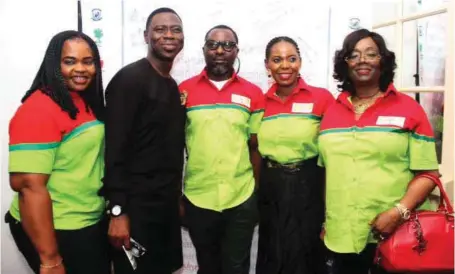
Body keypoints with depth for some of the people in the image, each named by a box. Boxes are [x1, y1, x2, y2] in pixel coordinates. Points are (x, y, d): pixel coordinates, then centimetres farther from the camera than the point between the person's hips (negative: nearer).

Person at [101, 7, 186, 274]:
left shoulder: (173, 86, 11)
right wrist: (117, 210, -21)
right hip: (136, 204, -8)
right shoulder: (129, 79, -13)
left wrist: (177, 196, 16)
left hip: (167, 202, 8)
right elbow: (115, 149, -18)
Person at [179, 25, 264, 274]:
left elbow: (255, 148, 4)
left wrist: (258, 196, 3)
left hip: (242, 201, 0)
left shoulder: (253, 93, 0)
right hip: (197, 200, 1)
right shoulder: (184, 90, -1)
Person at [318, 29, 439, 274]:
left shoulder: (408, 108, -2)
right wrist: (324, 221, 8)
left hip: (392, 236, -3)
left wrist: (398, 212, -17)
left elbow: (427, 174, -4)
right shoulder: (331, 111, 7)